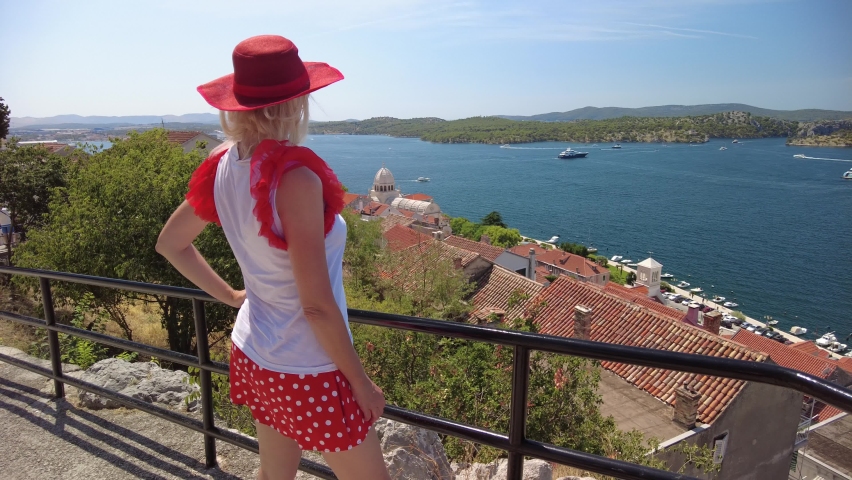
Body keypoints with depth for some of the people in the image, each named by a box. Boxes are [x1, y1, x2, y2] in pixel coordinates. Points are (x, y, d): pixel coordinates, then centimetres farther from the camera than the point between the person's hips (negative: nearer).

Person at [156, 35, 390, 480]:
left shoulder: (223, 166, -4)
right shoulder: (295, 176, -27)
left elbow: (170, 243, 11)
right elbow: (317, 305, -25)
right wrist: (362, 384, -13)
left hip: (252, 356, 8)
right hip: (308, 373, -7)